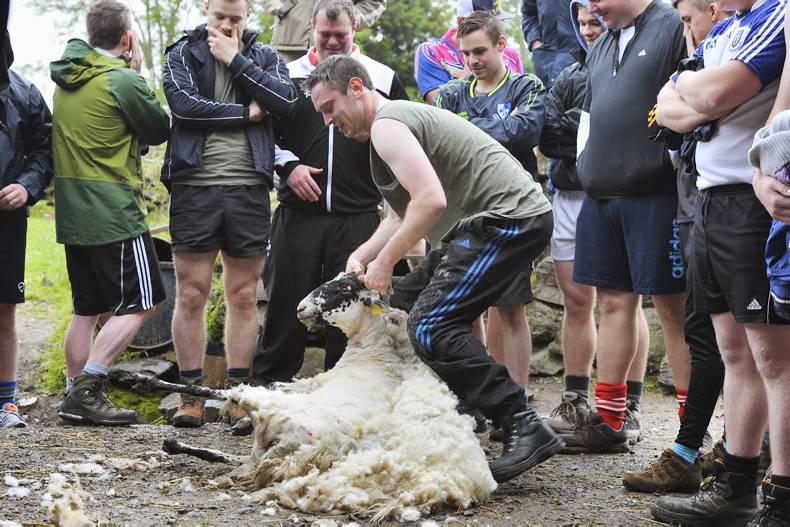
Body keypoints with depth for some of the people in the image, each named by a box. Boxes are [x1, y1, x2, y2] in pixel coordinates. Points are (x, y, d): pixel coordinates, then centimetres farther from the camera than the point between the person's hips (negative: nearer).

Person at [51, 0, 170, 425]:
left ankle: (75, 396, 14)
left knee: (88, 310, 14)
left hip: (72, 211, 8)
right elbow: (159, 130, 0)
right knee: (139, 304, -3)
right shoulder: (123, 80, -13)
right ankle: (86, 390, -11)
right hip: (113, 211, -8)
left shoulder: (66, 79, 11)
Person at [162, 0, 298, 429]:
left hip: (248, 189, 2)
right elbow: (183, 103, -12)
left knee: (243, 297, 5)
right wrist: (245, 112, -8)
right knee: (191, 295, -1)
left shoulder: (263, 56, 12)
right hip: (195, 187, -2)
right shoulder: (183, 53, 7)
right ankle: (191, 393, 7)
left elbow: (287, 100, -8)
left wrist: (235, 60, -8)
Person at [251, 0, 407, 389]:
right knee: (286, 301, 4)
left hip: (358, 215, 0)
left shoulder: (383, 79, 7)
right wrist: (288, 166, -2)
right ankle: (269, 384, 14)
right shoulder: (289, 76, 8)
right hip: (298, 211, 0)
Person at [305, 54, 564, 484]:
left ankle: (525, 429, -23)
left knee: (431, 326, -20)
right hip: (486, 223, 11)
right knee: (404, 307, 14)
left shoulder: (387, 124, -11)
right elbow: (402, 214, 24)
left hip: (510, 218, -11)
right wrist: (362, 254, 9)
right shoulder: (397, 120, 23)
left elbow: (431, 200, -24)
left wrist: (385, 261, -15)